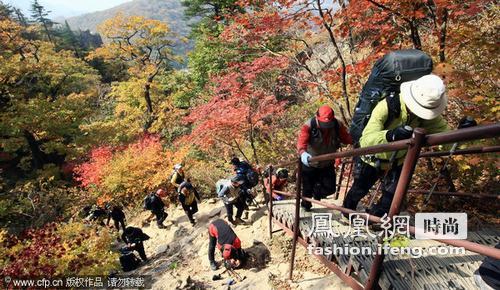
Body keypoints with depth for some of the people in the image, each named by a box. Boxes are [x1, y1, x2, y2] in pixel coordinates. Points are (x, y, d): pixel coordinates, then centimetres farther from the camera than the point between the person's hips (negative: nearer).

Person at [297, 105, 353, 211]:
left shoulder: (337, 125, -15)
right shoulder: (309, 126, -27)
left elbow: (346, 138, -10)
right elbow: (301, 141, -40)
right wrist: (303, 153, -60)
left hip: (327, 164, 3)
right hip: (310, 164, -3)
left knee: (330, 188, 7)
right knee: (307, 188, 12)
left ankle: (317, 191, 43)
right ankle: (306, 205, 44)